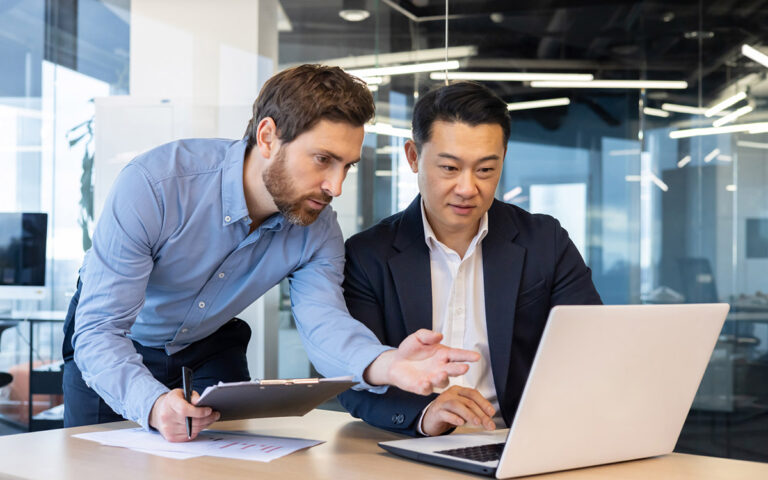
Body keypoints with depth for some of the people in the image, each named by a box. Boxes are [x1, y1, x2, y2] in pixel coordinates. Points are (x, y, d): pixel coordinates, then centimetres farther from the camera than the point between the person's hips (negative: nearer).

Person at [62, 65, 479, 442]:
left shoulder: (317, 230, -19)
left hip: (209, 350, 3)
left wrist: (385, 364, -56)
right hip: (117, 352, -3)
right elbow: (98, 330, -35)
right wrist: (152, 404, -55)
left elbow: (323, 322, -33)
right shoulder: (152, 185, -34)